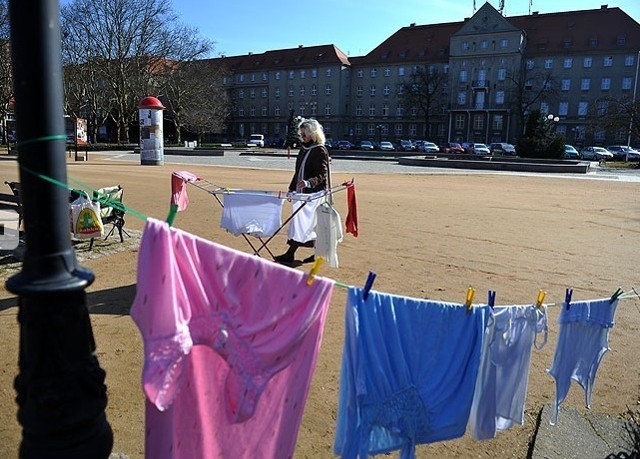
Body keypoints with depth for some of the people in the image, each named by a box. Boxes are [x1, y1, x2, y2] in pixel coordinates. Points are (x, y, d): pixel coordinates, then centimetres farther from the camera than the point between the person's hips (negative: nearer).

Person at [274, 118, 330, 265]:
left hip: (313, 194, -8)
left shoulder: (320, 151, -11)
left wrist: (308, 182, -35)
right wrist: (292, 189, 20)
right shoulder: (304, 149, 13)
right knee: (310, 224, 11)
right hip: (301, 192, 8)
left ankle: (290, 255, -8)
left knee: (302, 222, -9)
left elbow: (322, 174, -18)